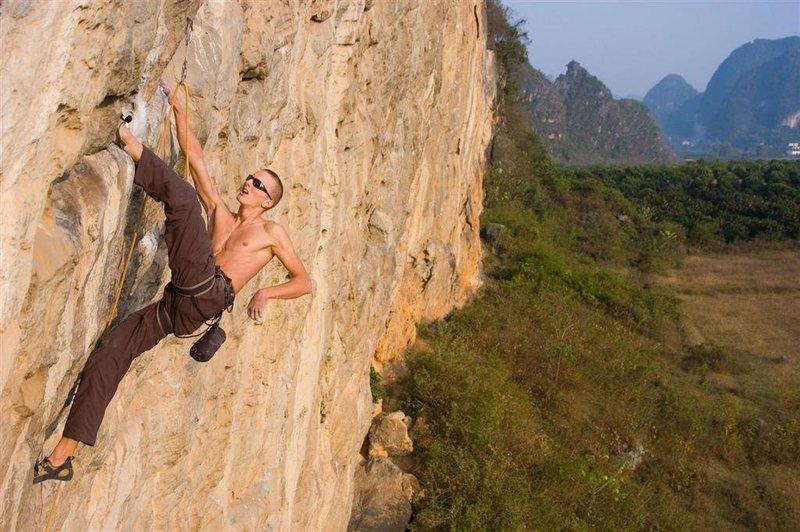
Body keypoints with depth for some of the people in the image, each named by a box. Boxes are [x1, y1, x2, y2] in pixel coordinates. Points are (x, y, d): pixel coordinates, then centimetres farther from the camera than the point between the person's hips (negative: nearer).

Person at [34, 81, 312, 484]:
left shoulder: (272, 233, 15)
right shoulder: (220, 214, 27)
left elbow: (304, 281, 15)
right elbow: (195, 158, 25)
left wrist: (265, 292, -2)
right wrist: (177, 108, 24)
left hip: (208, 295, -5)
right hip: (177, 304, 6)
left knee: (182, 197, -13)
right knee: (108, 353, -8)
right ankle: (62, 457, -6)